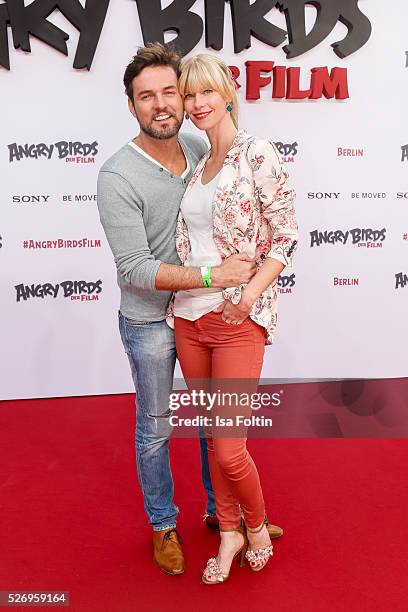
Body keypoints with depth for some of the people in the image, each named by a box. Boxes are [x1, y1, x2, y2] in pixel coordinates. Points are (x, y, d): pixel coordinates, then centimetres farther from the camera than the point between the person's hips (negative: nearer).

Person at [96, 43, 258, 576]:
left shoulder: (200, 149, -3)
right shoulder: (117, 177, -20)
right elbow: (135, 267, -24)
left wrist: (244, 274, 1)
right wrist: (215, 275, -27)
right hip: (150, 321, -5)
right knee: (155, 429, 12)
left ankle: (220, 510, 41)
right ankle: (164, 525, 37)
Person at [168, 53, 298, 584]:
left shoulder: (257, 154, -7)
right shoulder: (196, 165, 13)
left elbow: (286, 237, -9)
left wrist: (248, 298, -17)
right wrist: (187, 286, 7)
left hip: (239, 319, -6)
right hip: (189, 317, 6)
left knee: (229, 449, -2)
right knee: (214, 437, 15)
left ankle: (256, 524, 29)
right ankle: (229, 532, 35)